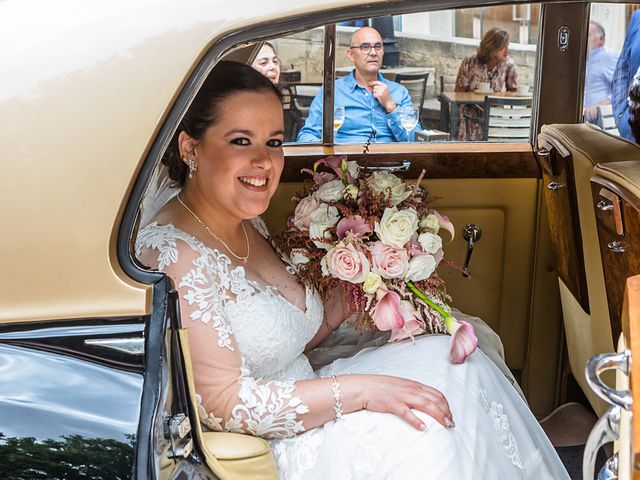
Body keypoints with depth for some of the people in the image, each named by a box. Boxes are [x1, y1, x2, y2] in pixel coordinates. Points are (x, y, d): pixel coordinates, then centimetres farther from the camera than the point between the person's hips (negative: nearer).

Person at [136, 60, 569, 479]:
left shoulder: (249, 224, 5)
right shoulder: (172, 255, -23)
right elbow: (223, 403, -25)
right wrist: (359, 390, -24)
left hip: (294, 415, 8)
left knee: (445, 354, -2)